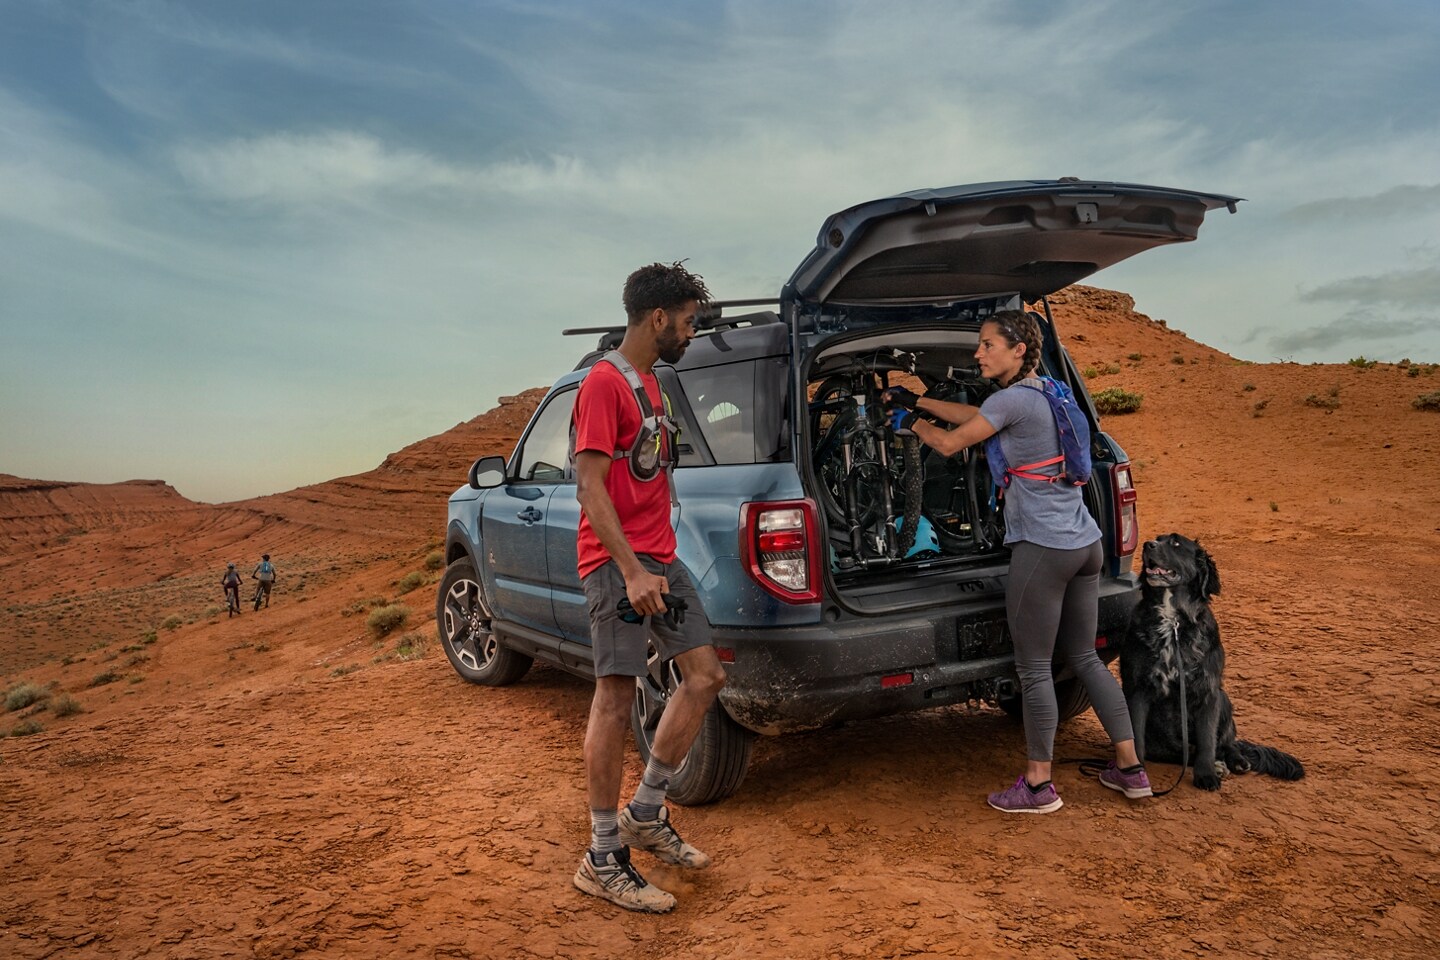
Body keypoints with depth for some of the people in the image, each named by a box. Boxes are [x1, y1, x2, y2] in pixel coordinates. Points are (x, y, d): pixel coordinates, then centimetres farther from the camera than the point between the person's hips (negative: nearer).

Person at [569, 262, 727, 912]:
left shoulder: (649, 383, 18)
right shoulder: (604, 383, -11)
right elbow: (590, 486, -18)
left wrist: (656, 561, 16)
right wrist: (630, 570, -24)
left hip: (658, 558, 9)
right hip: (617, 560, -9)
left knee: (704, 675, 8)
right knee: (616, 696, -5)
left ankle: (646, 814, 21)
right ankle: (604, 859, 7)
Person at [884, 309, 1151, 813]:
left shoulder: (1014, 399, -14)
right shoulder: (1044, 393, 14)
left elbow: (949, 443, -7)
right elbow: (973, 415, 25)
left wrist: (910, 422, 12)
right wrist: (916, 401, 29)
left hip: (1043, 549, -9)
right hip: (1086, 544, 9)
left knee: (1034, 669, 1)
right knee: (1085, 658, 18)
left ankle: (1038, 785, 12)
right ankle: (1129, 769, 25)